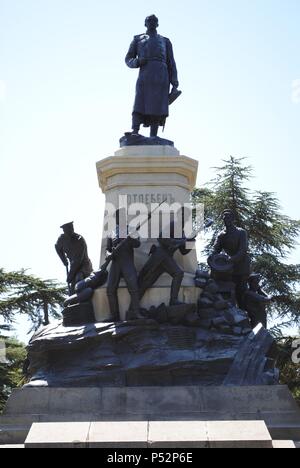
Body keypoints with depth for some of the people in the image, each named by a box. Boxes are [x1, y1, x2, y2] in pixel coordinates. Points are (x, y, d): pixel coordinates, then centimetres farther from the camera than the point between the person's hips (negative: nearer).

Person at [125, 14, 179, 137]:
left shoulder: (165, 41, 24)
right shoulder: (138, 39, 23)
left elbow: (171, 63, 17)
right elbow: (128, 59, 16)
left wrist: (174, 84, 4)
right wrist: (138, 61, -9)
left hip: (161, 77, 1)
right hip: (144, 75, -1)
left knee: (157, 108, -9)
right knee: (140, 105, -16)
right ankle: (134, 135, -25)